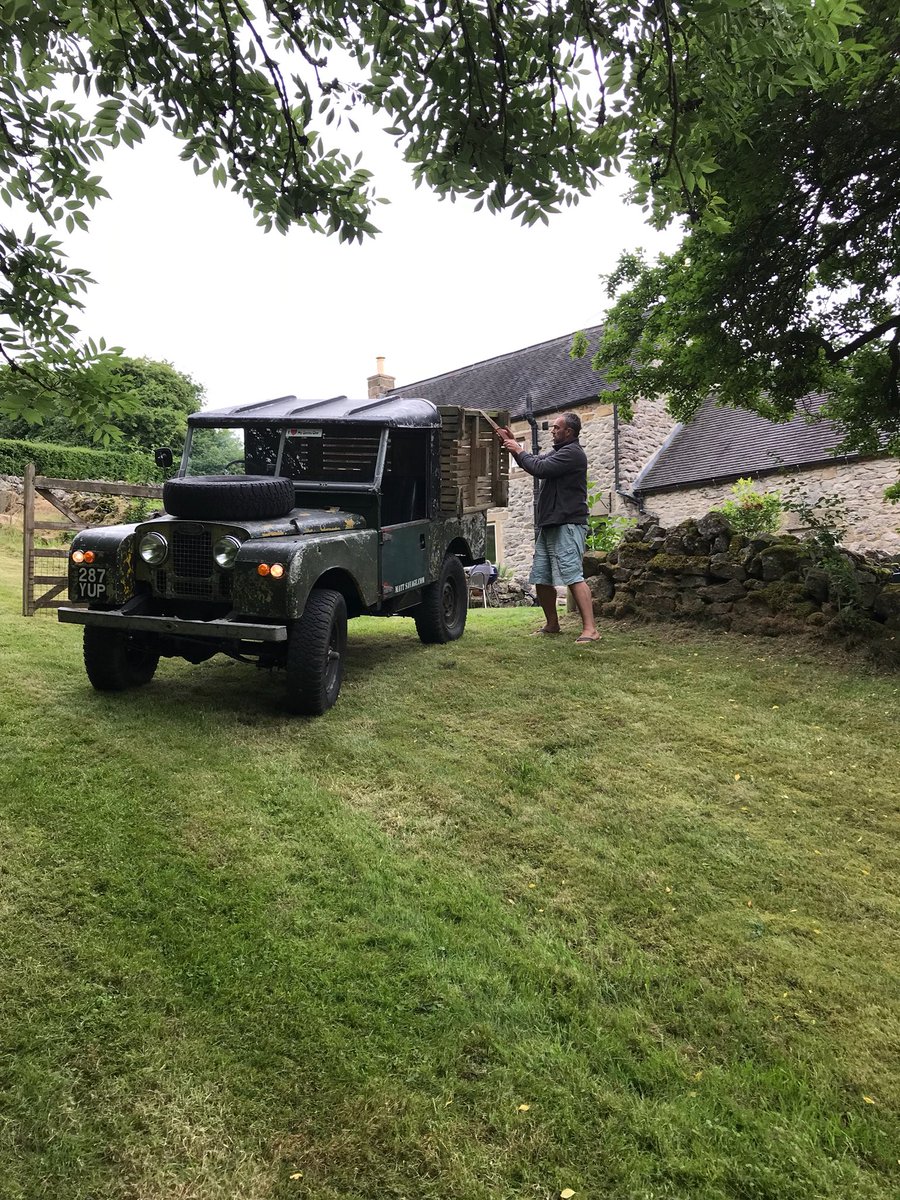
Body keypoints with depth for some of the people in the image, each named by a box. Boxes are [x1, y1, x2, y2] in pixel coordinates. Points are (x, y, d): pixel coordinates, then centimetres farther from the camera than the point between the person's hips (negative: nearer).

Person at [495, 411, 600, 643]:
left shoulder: (572, 453, -11)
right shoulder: (558, 451, 22)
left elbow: (540, 468, -19)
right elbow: (534, 462, 25)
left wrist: (518, 450, -5)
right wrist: (512, 445, 16)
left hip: (567, 525, -10)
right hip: (548, 524, 10)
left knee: (573, 576, -16)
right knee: (541, 578, 13)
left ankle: (590, 629, -18)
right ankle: (552, 624, 26)